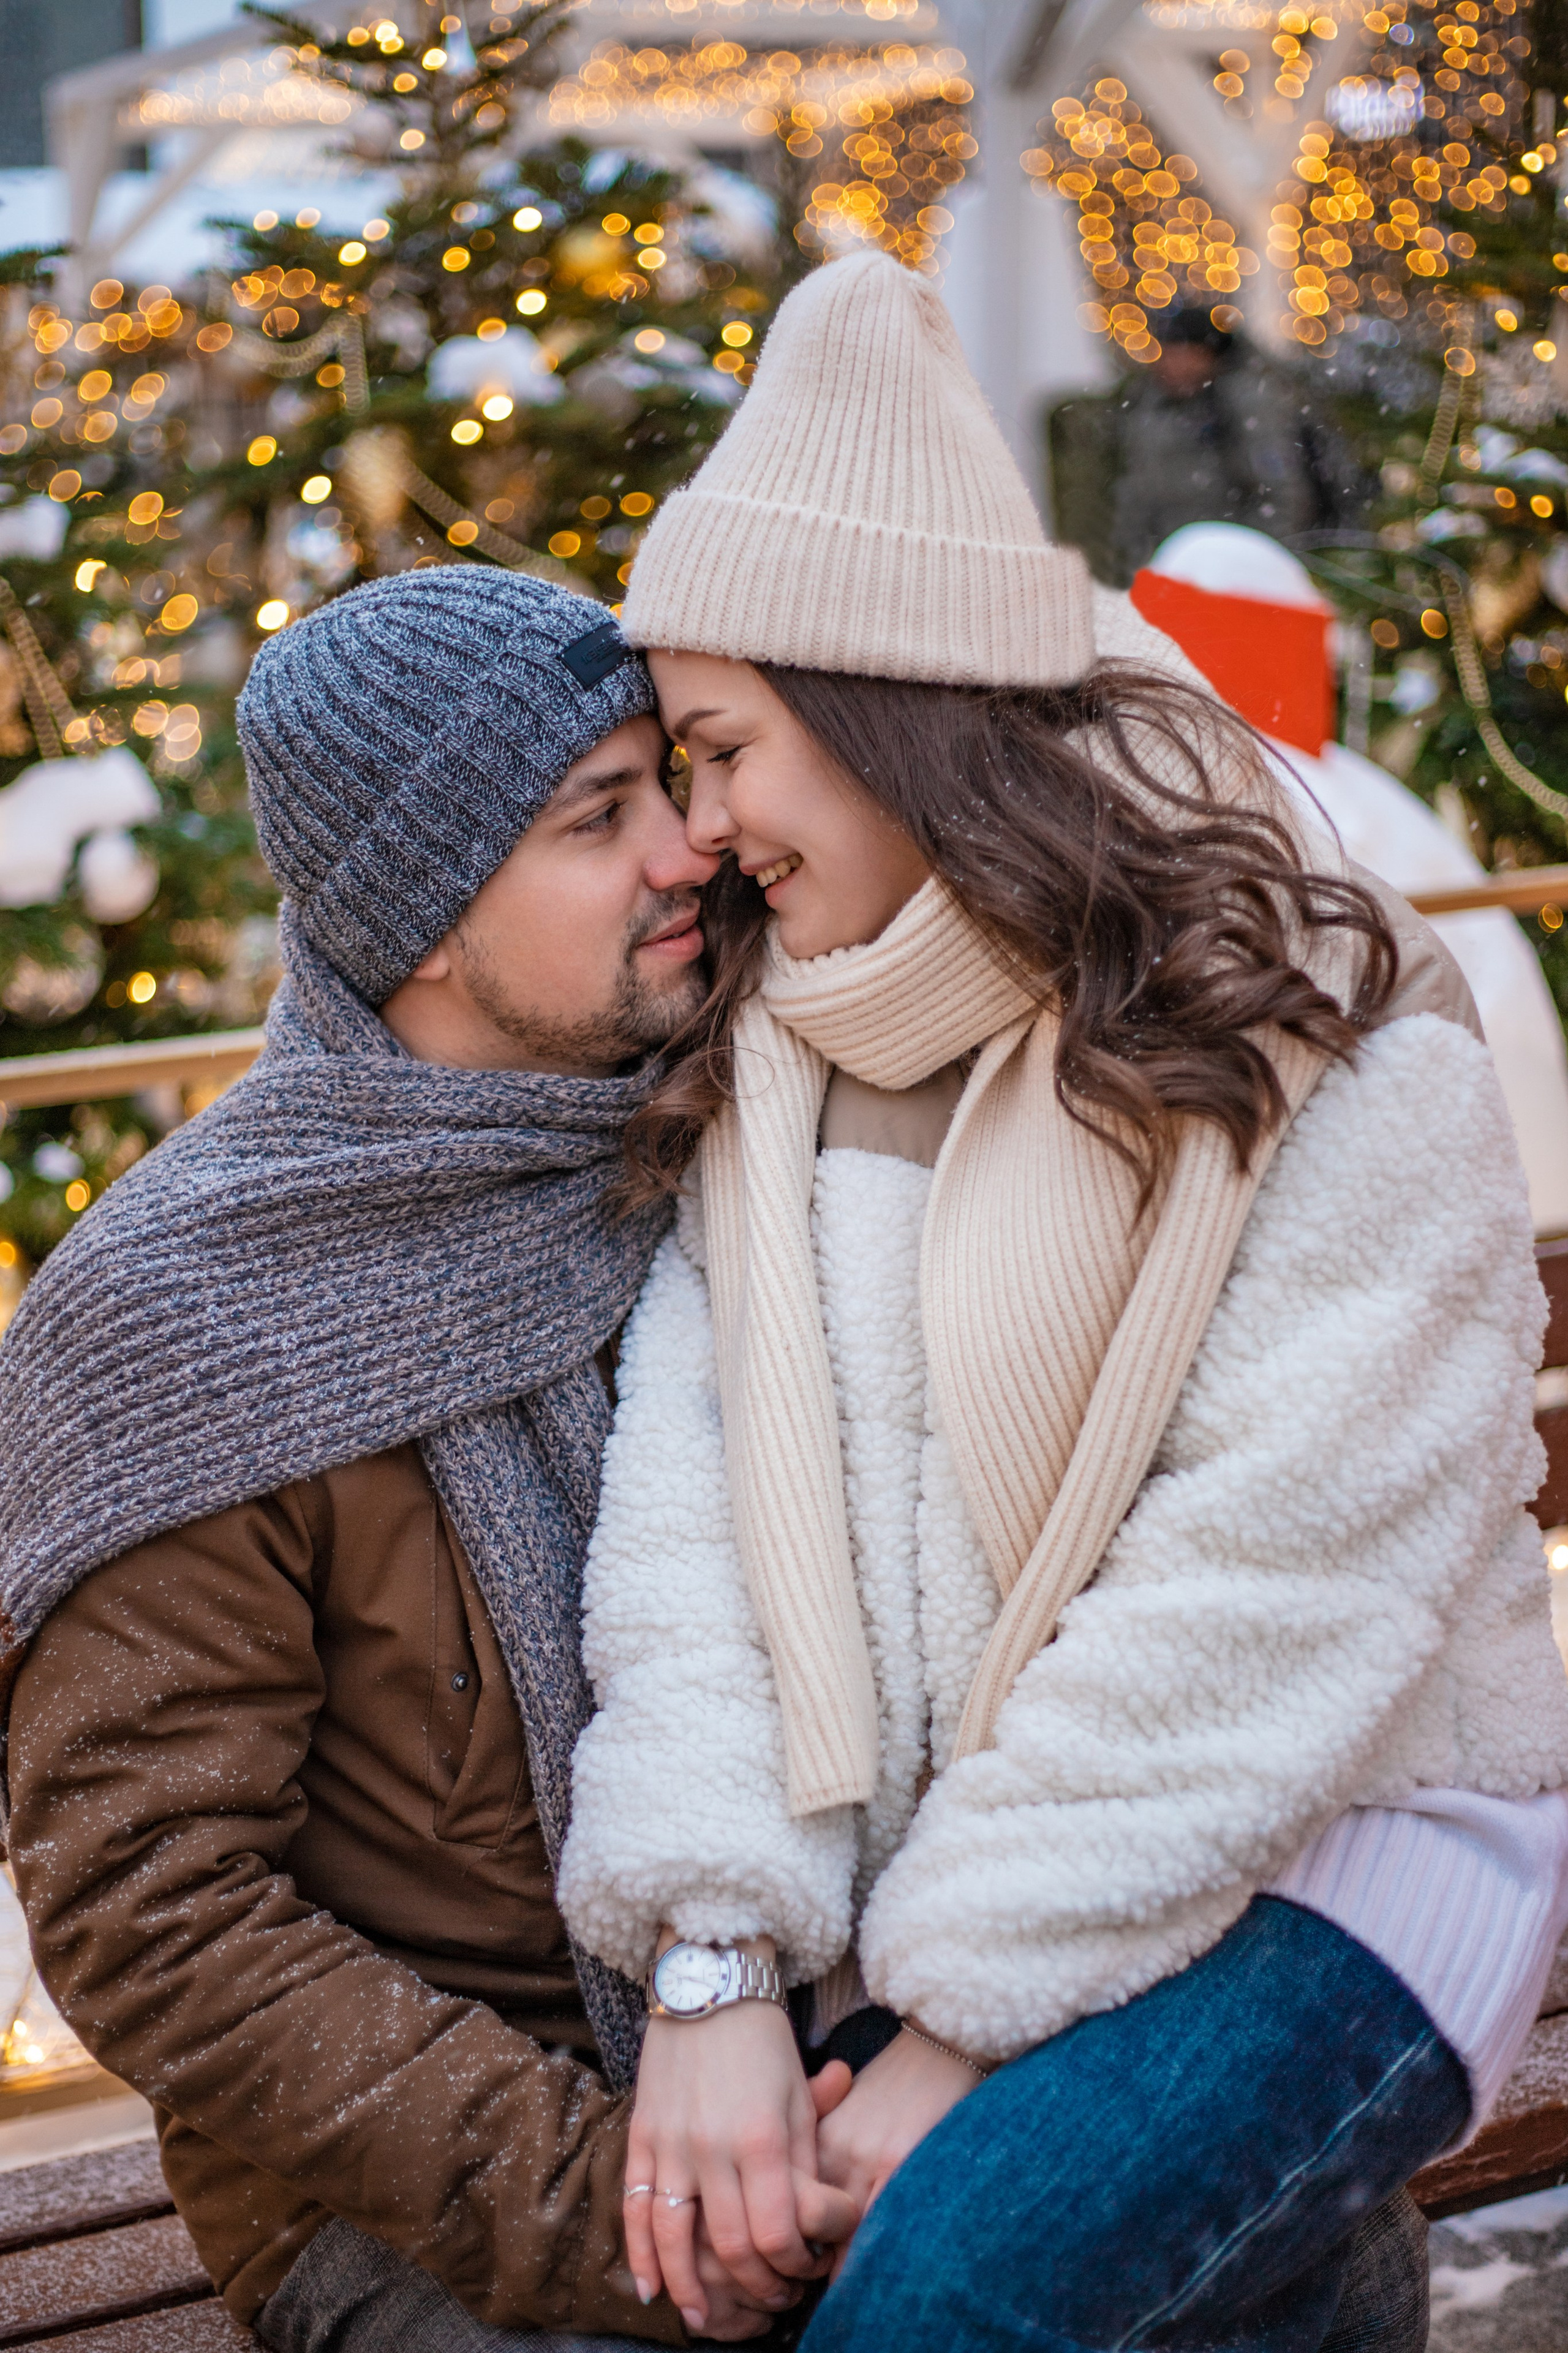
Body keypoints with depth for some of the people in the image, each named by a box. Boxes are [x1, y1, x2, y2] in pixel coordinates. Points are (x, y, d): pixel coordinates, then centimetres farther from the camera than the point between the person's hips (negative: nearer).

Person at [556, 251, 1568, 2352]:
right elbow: (688, 1492, -4)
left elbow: (1269, 1595, -16)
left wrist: (966, 2018, -18)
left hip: (1325, 1856, -5)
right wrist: (714, 1967, -16)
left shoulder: (1327, 1045, -10)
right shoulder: (773, 1062, 7)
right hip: (934, 1878, 5)